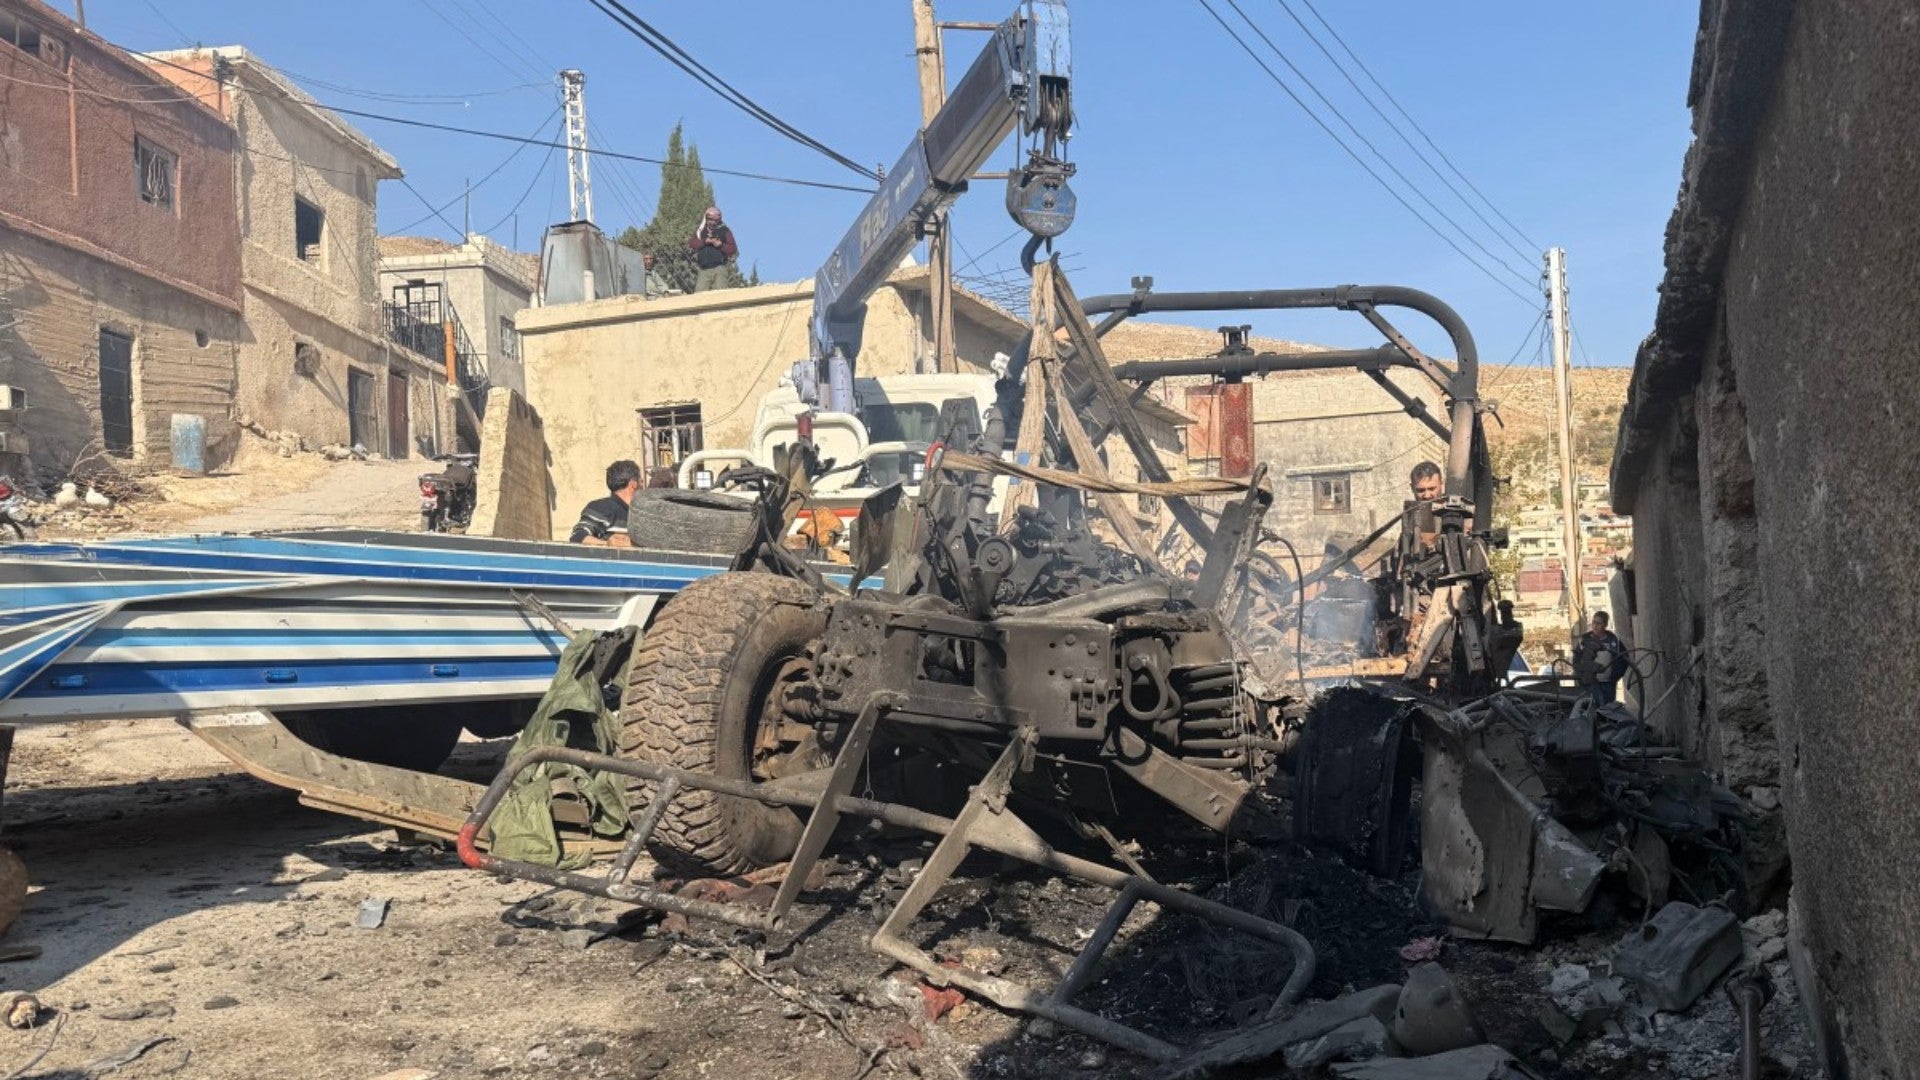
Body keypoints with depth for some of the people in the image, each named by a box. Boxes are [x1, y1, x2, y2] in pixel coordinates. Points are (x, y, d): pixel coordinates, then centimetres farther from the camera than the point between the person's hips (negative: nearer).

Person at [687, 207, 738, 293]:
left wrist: (721, 245, -12)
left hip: (719, 269, -3)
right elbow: (691, 244, 3)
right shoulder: (700, 231, 18)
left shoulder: (725, 231, 10)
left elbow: (733, 249, 4)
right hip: (703, 270, 3)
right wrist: (705, 241, -10)